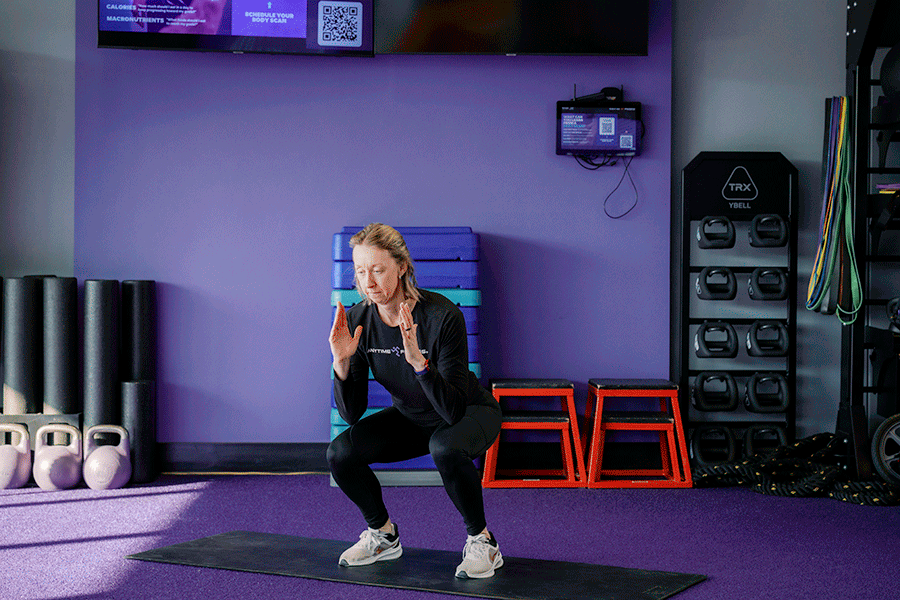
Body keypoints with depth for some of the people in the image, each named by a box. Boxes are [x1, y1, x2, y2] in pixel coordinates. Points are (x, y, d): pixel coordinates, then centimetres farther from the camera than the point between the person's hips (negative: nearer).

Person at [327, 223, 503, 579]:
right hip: (410, 418, 5)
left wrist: (418, 359, -47)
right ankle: (383, 535, 7)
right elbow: (351, 413, -14)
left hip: (470, 414, -5)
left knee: (445, 447, -38)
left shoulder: (442, 316, -31)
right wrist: (341, 361, -30)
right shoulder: (358, 320, -17)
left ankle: (481, 541, -14)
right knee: (341, 452, -18)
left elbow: (453, 409, -34)